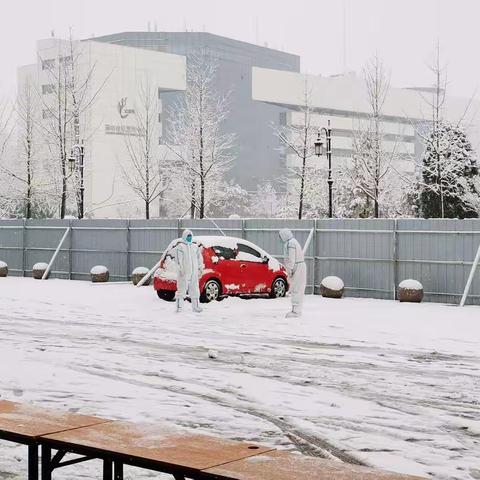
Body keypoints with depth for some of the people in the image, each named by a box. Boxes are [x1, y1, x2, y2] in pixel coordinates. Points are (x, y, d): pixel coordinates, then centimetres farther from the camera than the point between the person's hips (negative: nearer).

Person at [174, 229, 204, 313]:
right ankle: (179, 307, -5)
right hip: (183, 272, -5)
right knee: (181, 289, -7)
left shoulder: (195, 247, 15)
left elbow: (199, 258, 17)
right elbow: (178, 259, -11)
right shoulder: (180, 247, -3)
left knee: (195, 290, 8)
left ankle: (196, 307, 14)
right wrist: (180, 269, -19)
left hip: (194, 273, 6)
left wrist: (200, 268, 10)